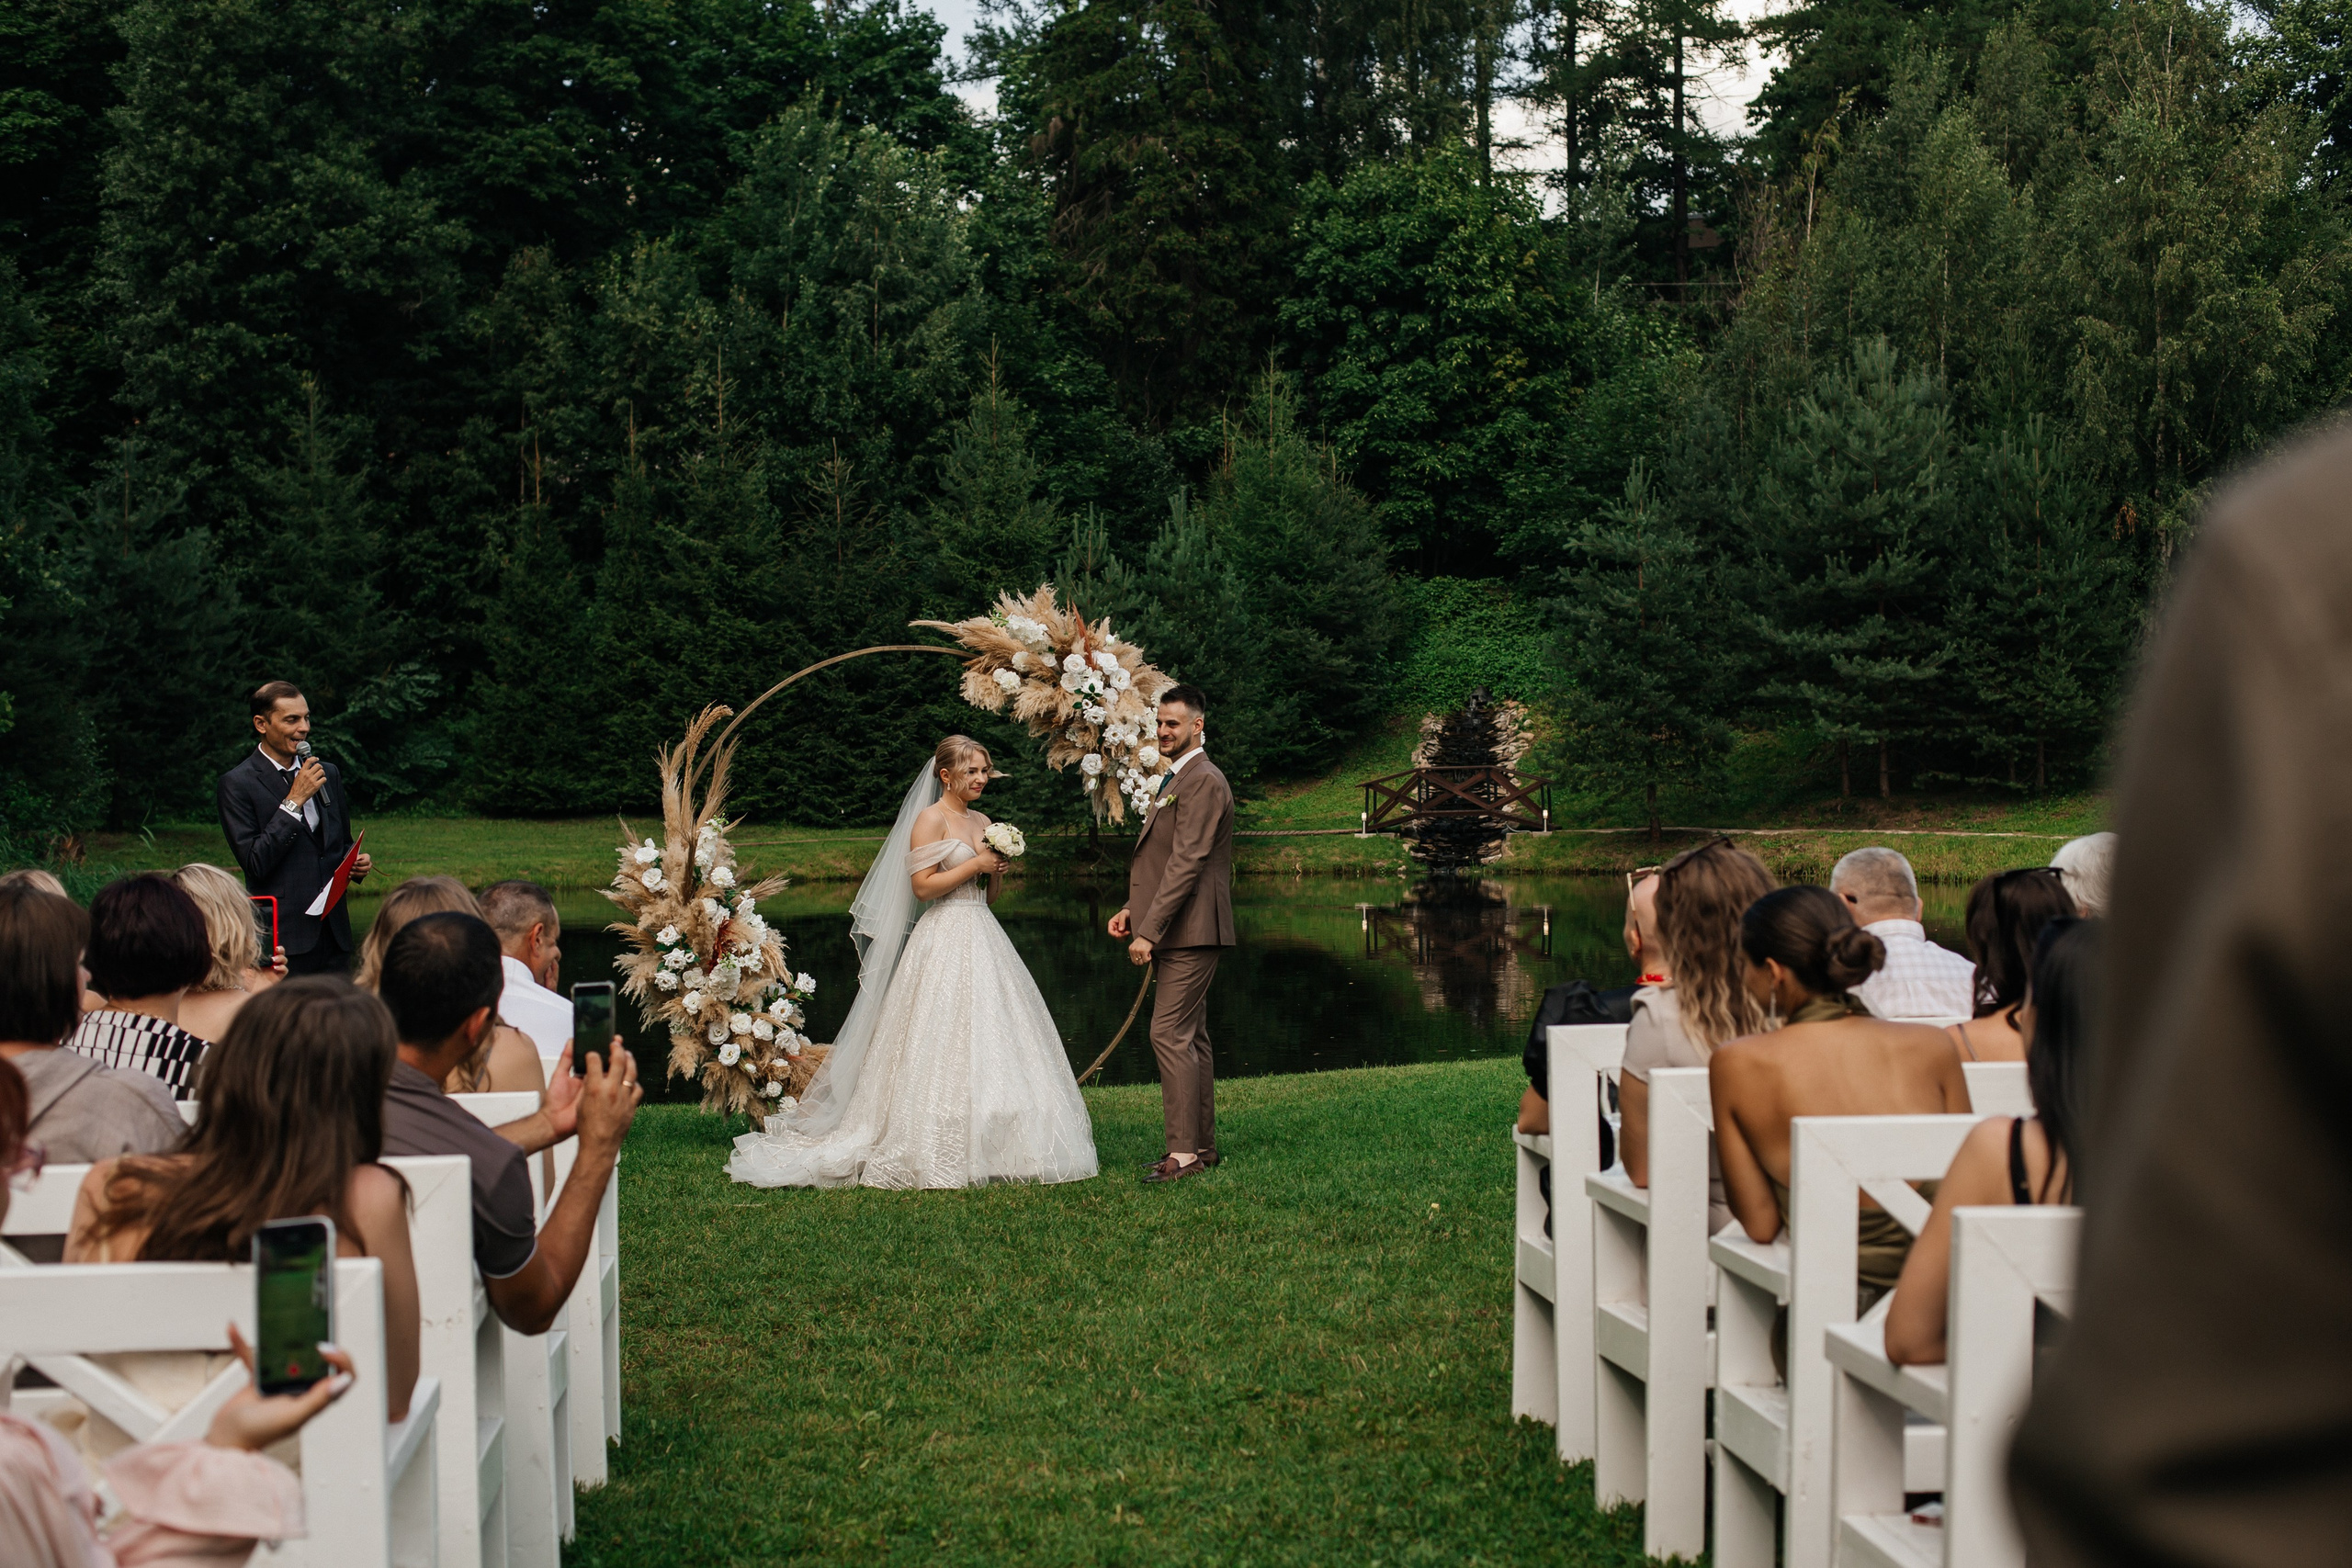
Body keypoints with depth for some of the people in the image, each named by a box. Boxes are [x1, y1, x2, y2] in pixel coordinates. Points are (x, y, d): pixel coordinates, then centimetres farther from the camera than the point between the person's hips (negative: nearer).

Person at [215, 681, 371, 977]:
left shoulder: (328, 774, 15)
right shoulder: (237, 784, -4)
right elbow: (255, 863, -13)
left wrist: (356, 864, 2)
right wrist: (294, 800, -14)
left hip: (334, 935, 5)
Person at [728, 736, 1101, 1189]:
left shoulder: (982, 823, 16)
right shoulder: (931, 819, -6)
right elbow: (923, 885, -15)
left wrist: (999, 870, 1)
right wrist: (975, 864, -13)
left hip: (982, 938, 8)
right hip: (945, 941, -8)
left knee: (989, 1038, 5)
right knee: (944, 1044, -9)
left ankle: (985, 1145, 8)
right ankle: (939, 1153, -7)